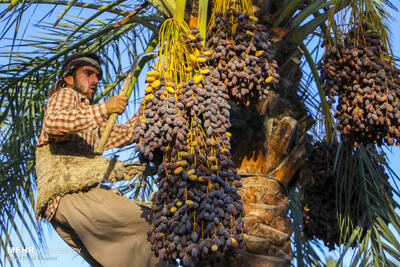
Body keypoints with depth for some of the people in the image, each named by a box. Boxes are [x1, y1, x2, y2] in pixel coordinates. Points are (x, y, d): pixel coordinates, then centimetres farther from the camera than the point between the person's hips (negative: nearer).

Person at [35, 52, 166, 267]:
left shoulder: (90, 120, 36)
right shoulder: (65, 94, 10)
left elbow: (124, 133, 27)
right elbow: (52, 122, -14)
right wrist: (103, 109, -23)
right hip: (67, 192, -9)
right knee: (145, 223, -20)